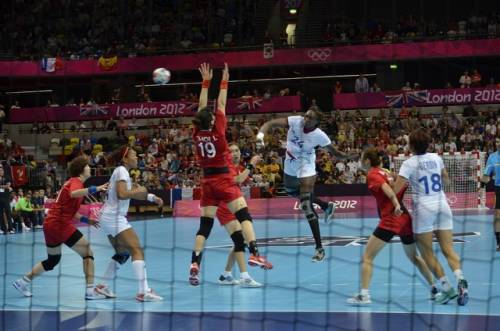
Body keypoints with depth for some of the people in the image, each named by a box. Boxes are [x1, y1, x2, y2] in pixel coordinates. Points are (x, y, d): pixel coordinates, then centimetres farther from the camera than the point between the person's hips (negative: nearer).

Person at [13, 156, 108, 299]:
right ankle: (90, 290, -12)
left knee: (52, 260, 23)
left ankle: (23, 282, 26)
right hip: (60, 224, -10)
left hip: (50, 223, 10)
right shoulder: (76, 182, -8)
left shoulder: (72, 181, 21)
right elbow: (73, 194, -34)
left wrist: (86, 220, 17)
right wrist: (95, 189, -42)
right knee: (88, 252, -6)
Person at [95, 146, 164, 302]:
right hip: (114, 217, -10)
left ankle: (103, 286, 21)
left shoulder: (121, 171, 18)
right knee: (137, 250, -15)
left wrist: (152, 198, 9)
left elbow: (132, 193, 21)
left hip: (109, 218, 10)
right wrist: (138, 191, -11)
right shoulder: (121, 171, -11)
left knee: (123, 253, 20)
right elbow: (122, 194, -25)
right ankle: (143, 292, -25)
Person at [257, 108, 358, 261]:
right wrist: (260, 134, -46)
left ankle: (319, 248, -11)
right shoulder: (295, 121, -22)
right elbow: (270, 123, -29)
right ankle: (326, 206, 49)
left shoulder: (319, 136, -24)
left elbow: (335, 152, -8)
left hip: (306, 168, -5)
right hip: (290, 167, 5)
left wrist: (348, 156, -21)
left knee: (306, 206, -15)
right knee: (291, 192, 29)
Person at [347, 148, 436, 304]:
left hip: (391, 219, -8)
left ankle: (364, 295, -14)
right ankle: (434, 288, 28)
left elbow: (386, 188, -20)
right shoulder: (385, 172, 19)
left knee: (367, 256, -4)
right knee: (414, 257, 25)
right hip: (406, 218, 8)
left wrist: (396, 204, -30)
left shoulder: (372, 175, -3)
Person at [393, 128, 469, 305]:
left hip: (424, 209, -4)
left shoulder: (409, 164, -7)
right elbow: (446, 180, 22)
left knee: (428, 253, 6)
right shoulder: (436, 158, 7)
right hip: (442, 206, 4)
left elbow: (395, 189, -13)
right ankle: (460, 280, -22)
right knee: (448, 249, 2)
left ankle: (447, 288, -4)